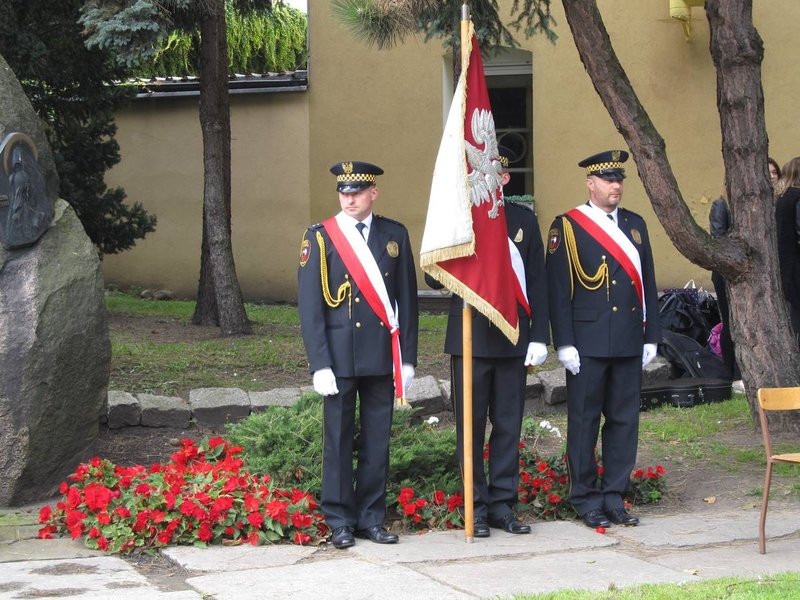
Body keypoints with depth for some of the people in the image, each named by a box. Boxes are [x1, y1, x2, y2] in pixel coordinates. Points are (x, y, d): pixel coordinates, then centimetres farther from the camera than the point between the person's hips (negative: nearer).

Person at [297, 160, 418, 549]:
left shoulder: (395, 235, 7)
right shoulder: (320, 238, 0)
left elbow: (407, 299, 9)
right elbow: (309, 306, -3)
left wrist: (407, 358, 5)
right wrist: (319, 364, -10)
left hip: (382, 356, 2)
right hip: (340, 355, -2)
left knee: (377, 440, 7)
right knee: (338, 440, 3)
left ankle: (372, 518, 16)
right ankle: (340, 522, 12)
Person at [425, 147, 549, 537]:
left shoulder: (523, 220, 7)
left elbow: (537, 282, 7)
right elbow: (434, 278, -3)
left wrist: (539, 337, 1)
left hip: (513, 340, 2)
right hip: (470, 340, -2)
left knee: (508, 425, 6)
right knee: (471, 426, 3)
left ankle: (503, 504, 15)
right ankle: (476, 506, 11)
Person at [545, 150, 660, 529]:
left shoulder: (635, 225, 12)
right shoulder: (567, 226, -3)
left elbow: (647, 284, 14)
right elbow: (558, 290, -6)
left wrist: (651, 337, 9)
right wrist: (564, 344, -11)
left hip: (629, 343, 5)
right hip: (587, 342, -5)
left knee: (624, 420, 7)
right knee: (584, 422, 2)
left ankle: (615, 497, 16)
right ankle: (587, 501, 10)